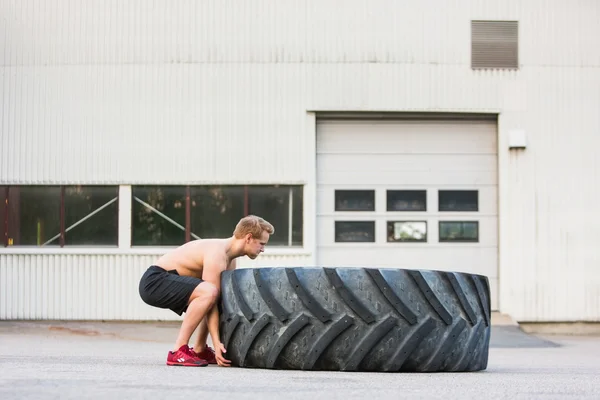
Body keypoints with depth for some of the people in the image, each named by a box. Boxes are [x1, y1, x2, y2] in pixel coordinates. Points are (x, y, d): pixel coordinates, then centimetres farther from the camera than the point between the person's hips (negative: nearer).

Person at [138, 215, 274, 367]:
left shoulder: (230, 260, 9)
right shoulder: (217, 254, -22)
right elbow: (209, 295, -26)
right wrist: (217, 343, -28)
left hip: (165, 281, 11)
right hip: (154, 281, -11)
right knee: (208, 293, -33)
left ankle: (199, 349, 20)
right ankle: (178, 352, -27)